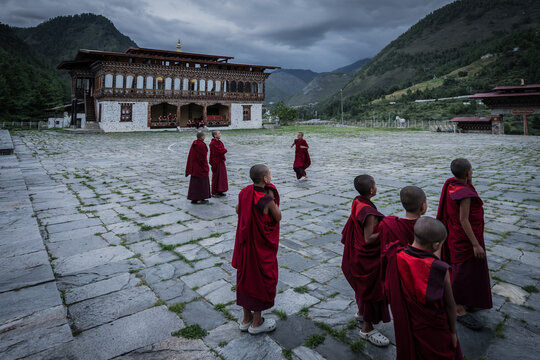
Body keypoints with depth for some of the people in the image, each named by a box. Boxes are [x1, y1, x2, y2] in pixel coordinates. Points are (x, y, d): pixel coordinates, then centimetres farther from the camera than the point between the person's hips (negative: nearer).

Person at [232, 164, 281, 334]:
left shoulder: (245, 192, -6)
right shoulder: (267, 200, -25)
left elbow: (238, 210, 12)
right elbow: (278, 217, -9)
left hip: (245, 244, 7)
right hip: (262, 247, -6)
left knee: (245, 277, 18)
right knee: (261, 280, 11)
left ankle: (246, 319, 35)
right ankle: (256, 323, 26)